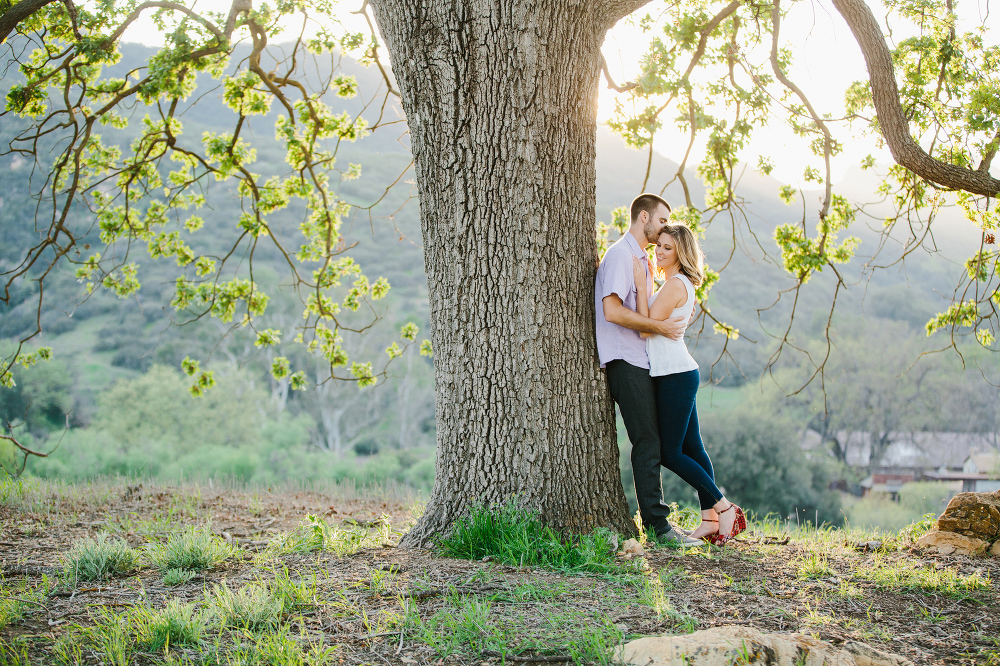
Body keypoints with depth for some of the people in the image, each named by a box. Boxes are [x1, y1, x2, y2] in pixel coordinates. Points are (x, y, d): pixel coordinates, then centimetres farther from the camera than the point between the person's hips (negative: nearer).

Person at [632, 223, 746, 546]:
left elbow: (647, 327, -16)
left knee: (670, 453, -5)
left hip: (676, 376, -10)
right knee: (692, 448, 10)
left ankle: (725, 508, 0)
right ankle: (711, 520, 13)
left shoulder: (675, 284, -14)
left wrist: (641, 285, -15)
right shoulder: (681, 284, 17)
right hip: (679, 374, 11)